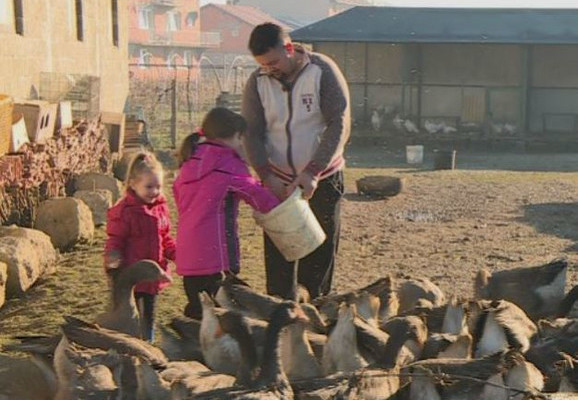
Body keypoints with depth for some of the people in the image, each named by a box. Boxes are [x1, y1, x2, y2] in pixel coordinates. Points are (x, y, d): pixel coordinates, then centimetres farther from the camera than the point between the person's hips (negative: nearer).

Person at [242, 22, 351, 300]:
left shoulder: (323, 72, -11)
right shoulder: (257, 82, -3)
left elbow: (339, 124, -17)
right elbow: (252, 133, -5)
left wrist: (313, 172, -24)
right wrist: (266, 176, -20)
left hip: (322, 179, -2)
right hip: (277, 181, 2)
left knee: (321, 253, 4)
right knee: (277, 255, 1)